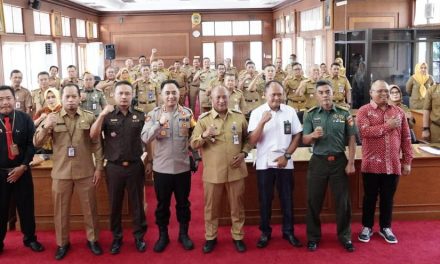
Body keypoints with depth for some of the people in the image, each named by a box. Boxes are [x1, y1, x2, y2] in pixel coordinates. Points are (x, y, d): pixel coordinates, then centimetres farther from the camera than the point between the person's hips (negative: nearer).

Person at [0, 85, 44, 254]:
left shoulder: (25, 119, 0)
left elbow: (31, 144, -3)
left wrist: (23, 166, -10)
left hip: (21, 171, 1)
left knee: (26, 207, 11)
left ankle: (30, 239, 29)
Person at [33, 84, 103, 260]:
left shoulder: (89, 117, 0)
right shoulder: (53, 118, 1)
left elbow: (97, 144, 3)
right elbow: (37, 143, -5)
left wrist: (99, 167, -2)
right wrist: (45, 127, -23)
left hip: (85, 172, 0)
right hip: (61, 173, 1)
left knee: (90, 208, 10)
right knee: (61, 210, 11)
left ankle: (92, 239, 27)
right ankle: (62, 243, 27)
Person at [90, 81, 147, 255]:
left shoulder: (140, 116, 1)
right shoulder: (107, 116, 0)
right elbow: (93, 135, -12)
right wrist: (102, 114, -23)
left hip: (135, 166, 0)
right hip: (113, 167, 0)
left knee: (137, 203, 10)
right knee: (115, 204, 12)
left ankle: (139, 236, 25)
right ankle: (116, 238, 26)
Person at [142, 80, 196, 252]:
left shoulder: (188, 113, -1)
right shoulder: (153, 114, -5)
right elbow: (145, 139, -16)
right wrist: (159, 124, -29)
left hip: (183, 167, 1)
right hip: (161, 168, -1)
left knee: (183, 203, 14)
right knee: (162, 204, 13)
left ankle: (183, 234, 31)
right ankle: (163, 235, 29)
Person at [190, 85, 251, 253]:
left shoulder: (239, 117, 3)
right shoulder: (204, 119, -3)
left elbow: (248, 138, 12)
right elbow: (193, 144, -5)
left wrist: (243, 153, -5)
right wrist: (204, 135, -24)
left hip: (236, 170, 1)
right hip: (213, 172, -1)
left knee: (237, 206, 12)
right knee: (211, 207, 11)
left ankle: (238, 236, 28)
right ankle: (210, 237, 28)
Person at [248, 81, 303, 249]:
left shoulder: (290, 111, 1)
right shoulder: (257, 113, -4)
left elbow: (297, 136, 6)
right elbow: (252, 141, -11)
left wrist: (286, 155, -5)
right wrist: (262, 122, -23)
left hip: (285, 163, 1)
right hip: (264, 164, -1)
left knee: (287, 199, 9)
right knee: (265, 200, 8)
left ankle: (288, 231, 23)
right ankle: (265, 232, 22)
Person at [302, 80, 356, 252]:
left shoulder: (344, 114, 1)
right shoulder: (310, 115, 1)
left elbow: (351, 139, 1)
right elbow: (305, 140, -2)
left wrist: (351, 163, -5)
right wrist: (313, 135, -25)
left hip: (339, 161, 0)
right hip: (318, 161, 0)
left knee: (342, 200, 7)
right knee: (314, 201, 6)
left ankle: (345, 236, 22)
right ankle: (313, 237, 20)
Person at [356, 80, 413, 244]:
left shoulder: (398, 112, 8)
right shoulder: (364, 111, -3)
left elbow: (406, 138, 8)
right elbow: (364, 132, -20)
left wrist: (407, 161, 5)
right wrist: (387, 126, -15)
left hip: (393, 164, 3)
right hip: (372, 164, -3)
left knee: (388, 198, 13)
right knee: (370, 197, 10)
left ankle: (385, 228, 29)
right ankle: (367, 227, 25)